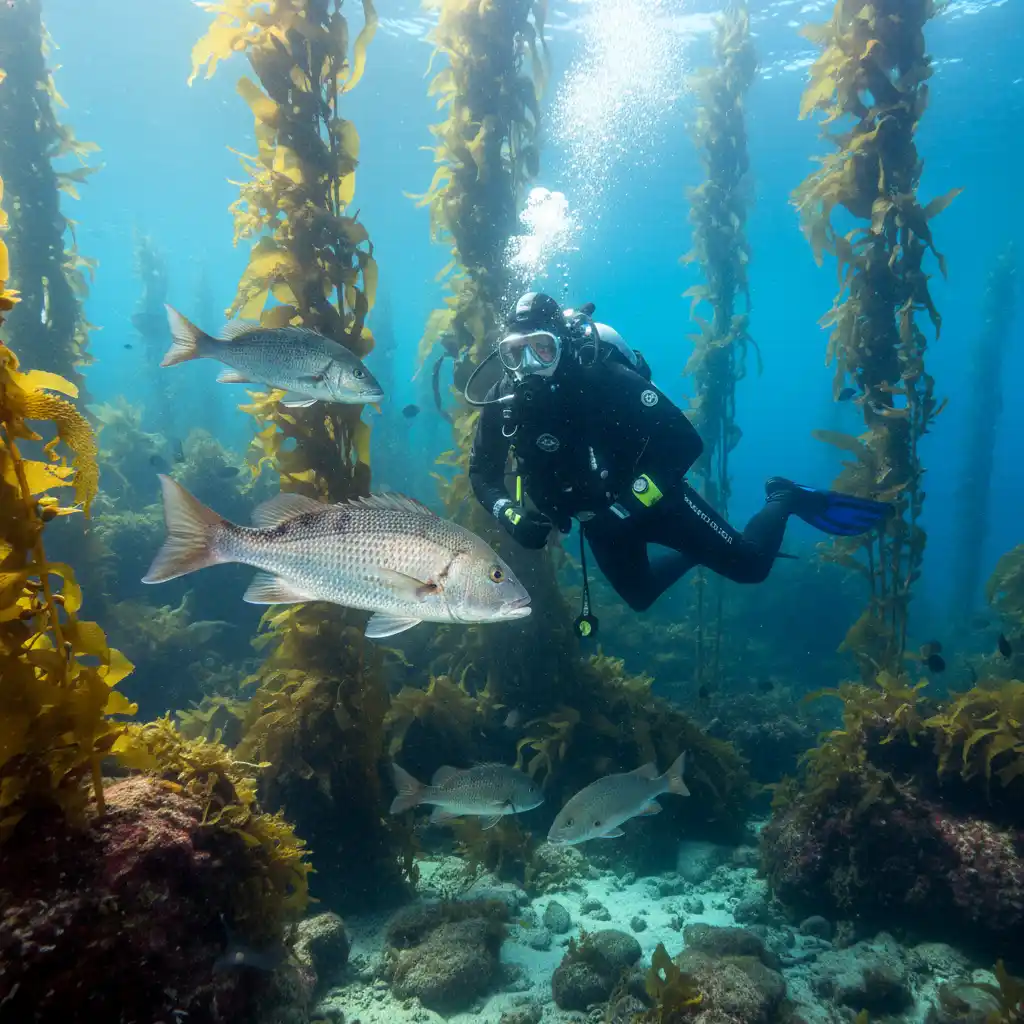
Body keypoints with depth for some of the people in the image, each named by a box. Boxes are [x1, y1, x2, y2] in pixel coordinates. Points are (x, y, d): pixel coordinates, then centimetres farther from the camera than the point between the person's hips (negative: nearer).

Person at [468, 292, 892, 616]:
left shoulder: (603, 378, -31)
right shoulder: (504, 400, -18)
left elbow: (686, 441, -33)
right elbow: (482, 474, -7)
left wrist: (627, 506, -37)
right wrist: (512, 516, -26)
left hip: (650, 498, -5)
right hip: (598, 516, 5)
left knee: (749, 565, -2)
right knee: (640, 597, 23)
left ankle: (785, 501, 26)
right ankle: (695, 550, 47)